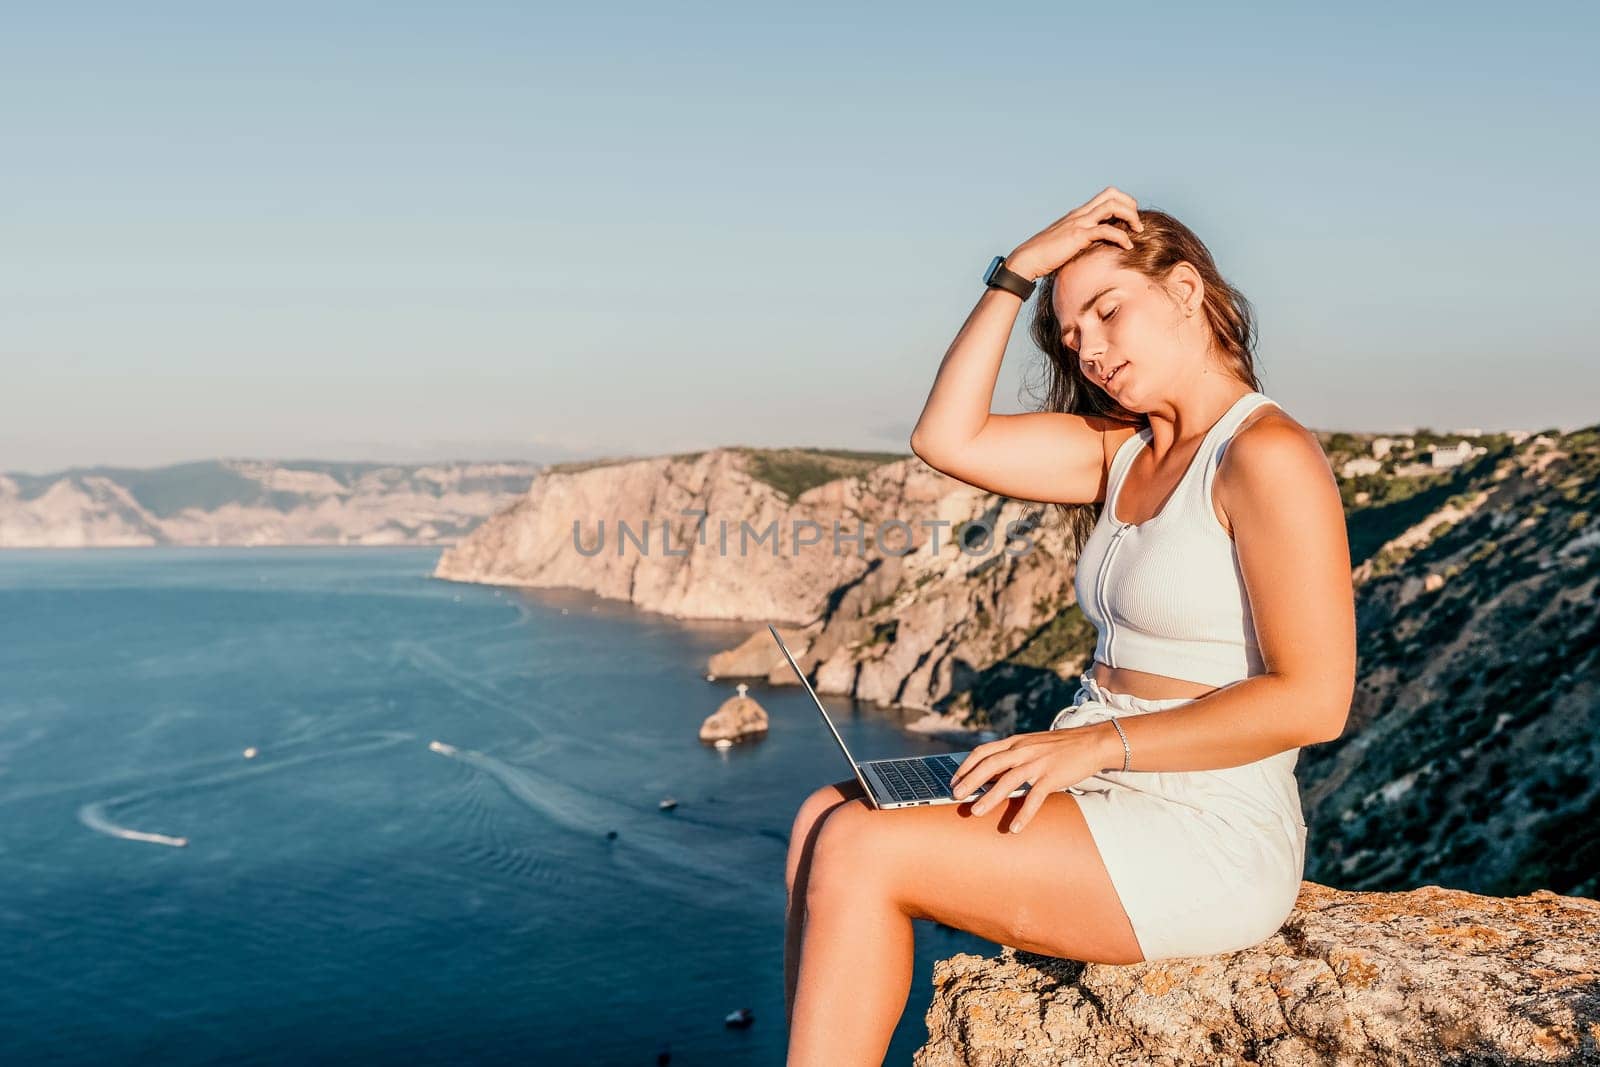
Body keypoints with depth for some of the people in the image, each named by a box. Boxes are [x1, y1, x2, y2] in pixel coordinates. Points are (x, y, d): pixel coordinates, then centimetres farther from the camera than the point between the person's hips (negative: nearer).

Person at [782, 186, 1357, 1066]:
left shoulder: (1266, 455, -13)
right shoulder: (1123, 451, 11)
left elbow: (1314, 699, -19)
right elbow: (947, 440, 3)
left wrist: (1097, 744, -21)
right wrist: (1019, 272, 0)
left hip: (1206, 844, -8)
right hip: (1107, 792, 8)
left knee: (862, 853, -18)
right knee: (826, 818, -5)